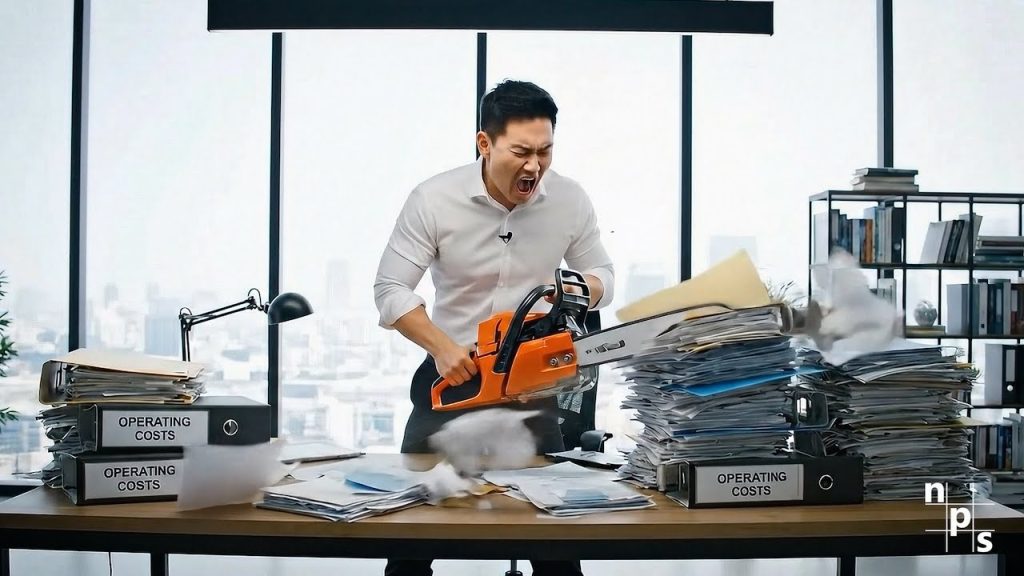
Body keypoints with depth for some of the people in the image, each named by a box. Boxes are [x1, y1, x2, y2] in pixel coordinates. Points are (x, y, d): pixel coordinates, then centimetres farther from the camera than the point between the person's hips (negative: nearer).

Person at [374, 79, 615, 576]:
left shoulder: (571, 201, -9)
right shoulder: (434, 200, -15)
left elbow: (601, 274, 3)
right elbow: (390, 289, -13)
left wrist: (582, 290, -21)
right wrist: (442, 347, -26)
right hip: (451, 374, -1)